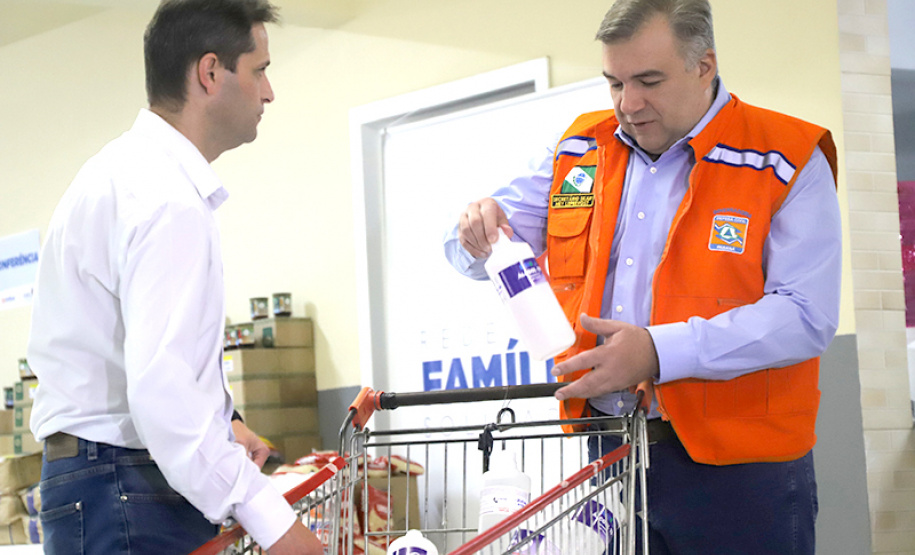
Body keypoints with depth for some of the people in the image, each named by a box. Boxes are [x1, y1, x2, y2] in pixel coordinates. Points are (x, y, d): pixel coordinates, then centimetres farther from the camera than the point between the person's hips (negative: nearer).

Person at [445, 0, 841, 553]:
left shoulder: (788, 165, -6)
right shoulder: (579, 152, 10)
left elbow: (806, 317, -16)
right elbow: (483, 256, 17)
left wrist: (660, 352, -24)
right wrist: (481, 228, -10)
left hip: (738, 467, -4)